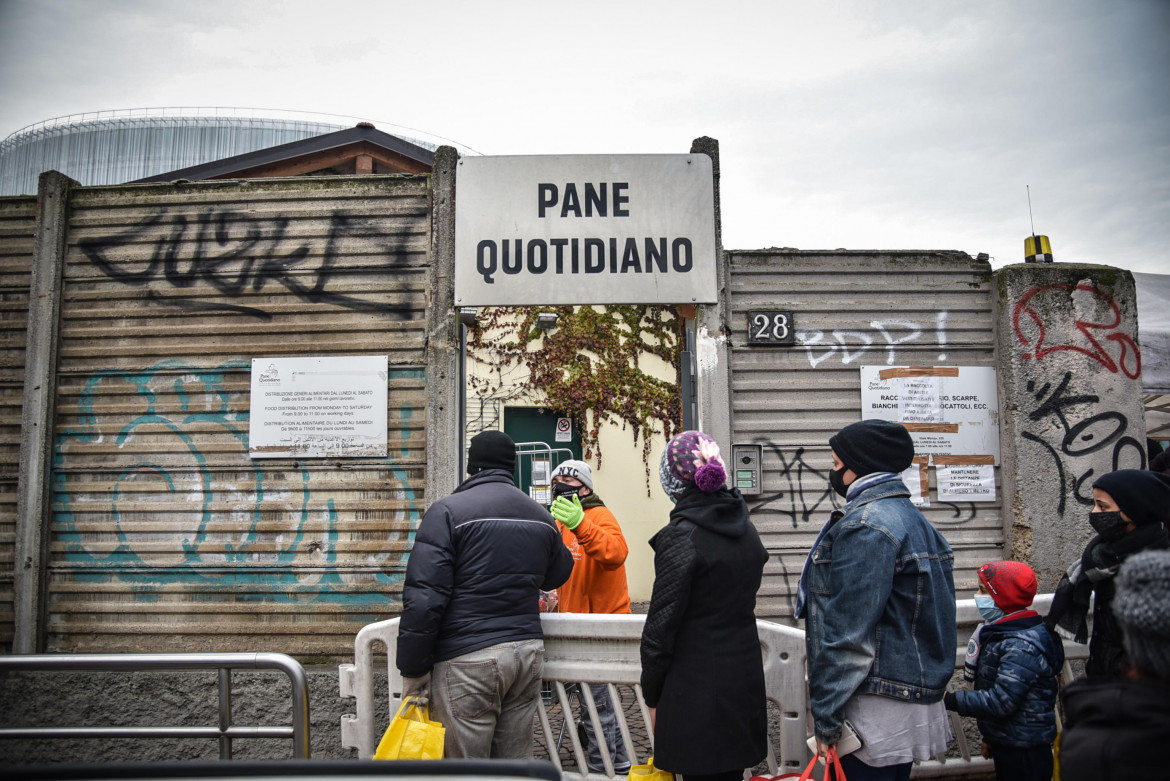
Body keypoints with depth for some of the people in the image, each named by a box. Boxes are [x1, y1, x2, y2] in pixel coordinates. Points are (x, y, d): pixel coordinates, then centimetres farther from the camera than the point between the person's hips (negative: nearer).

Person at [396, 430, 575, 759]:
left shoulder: (448, 511, -7)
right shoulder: (541, 515, 11)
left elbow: (423, 598, -14)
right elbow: (557, 575, 26)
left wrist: (413, 670, -9)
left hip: (469, 660, -6)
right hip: (529, 650, 6)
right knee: (517, 763, 15)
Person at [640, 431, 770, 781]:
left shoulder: (683, 536, -16)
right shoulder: (745, 528, 6)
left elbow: (661, 626, -14)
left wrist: (652, 696, -4)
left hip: (698, 691, -7)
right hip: (745, 683, 7)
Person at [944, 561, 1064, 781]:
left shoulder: (1023, 647, -24)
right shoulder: (1001, 634, 9)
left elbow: (1000, 702, -29)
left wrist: (950, 700, -27)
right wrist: (990, 737, 21)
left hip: (1025, 754, -10)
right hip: (1005, 745, 10)